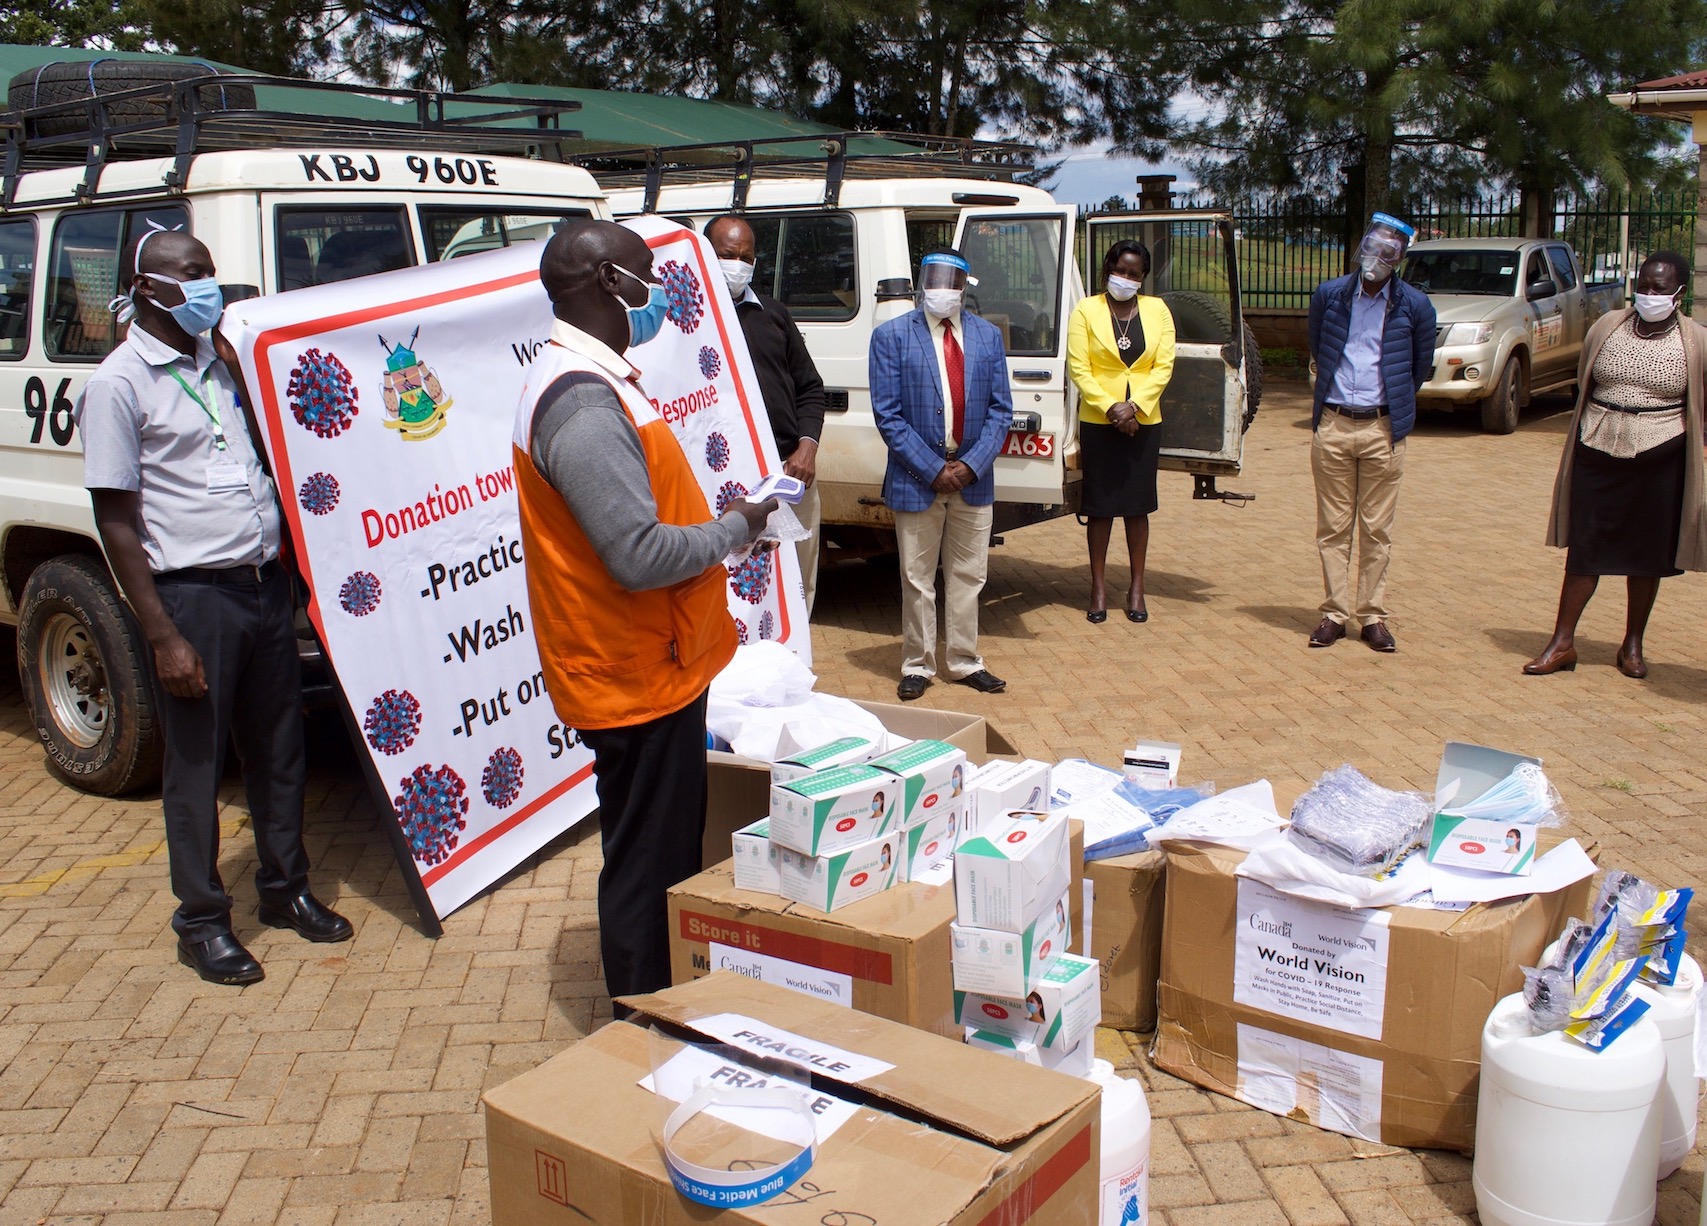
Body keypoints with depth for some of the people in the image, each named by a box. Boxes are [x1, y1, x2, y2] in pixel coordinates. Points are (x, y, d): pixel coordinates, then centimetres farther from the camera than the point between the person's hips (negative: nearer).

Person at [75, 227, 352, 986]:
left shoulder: (218, 361, 12)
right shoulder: (119, 383, -9)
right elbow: (116, 522, -12)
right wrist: (162, 635, -15)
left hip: (265, 584, 7)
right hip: (193, 595, -6)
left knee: (278, 752, 16)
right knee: (196, 766, 5)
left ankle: (286, 889, 32)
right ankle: (202, 923, 19)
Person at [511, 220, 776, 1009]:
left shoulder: (585, 384, 11)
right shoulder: (585, 407, -24)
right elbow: (640, 556, -28)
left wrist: (718, 523, 10)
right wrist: (734, 530, -13)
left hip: (643, 668, 11)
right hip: (638, 679, -11)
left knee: (664, 860, 21)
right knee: (647, 871, 4)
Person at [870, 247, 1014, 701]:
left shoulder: (988, 336, 7)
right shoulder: (891, 335, -4)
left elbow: (1000, 410, 4)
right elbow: (887, 414, -8)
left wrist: (971, 465, -10)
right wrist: (933, 470, -14)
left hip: (974, 478, 3)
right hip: (916, 480, -3)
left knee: (968, 578, 11)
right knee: (917, 581, 7)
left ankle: (964, 662, 24)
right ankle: (917, 666, 19)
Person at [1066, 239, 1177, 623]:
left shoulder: (1157, 310, 6)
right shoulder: (1086, 310, 0)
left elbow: (1164, 366, 0)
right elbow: (1078, 368, -6)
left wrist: (1134, 405, -13)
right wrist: (1110, 407, -16)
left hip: (1144, 423, 2)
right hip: (1097, 422, -2)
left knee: (1138, 506, 7)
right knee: (1100, 506, 3)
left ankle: (1137, 588, 16)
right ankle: (1098, 588, 12)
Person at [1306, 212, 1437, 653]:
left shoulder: (1415, 306, -1)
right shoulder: (1328, 295, 2)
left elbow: (1422, 366, 12)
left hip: (1383, 429, -1)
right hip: (1332, 424, 1)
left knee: (1376, 529, 4)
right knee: (1333, 526, 5)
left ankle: (1373, 616, 11)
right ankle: (1335, 612, 12)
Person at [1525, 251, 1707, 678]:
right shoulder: (1607, 327, 2)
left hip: (1659, 461, -1)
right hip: (1598, 455, 1)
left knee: (1647, 555, 8)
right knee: (1583, 550, 3)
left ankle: (1633, 644, 22)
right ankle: (1562, 643, 8)